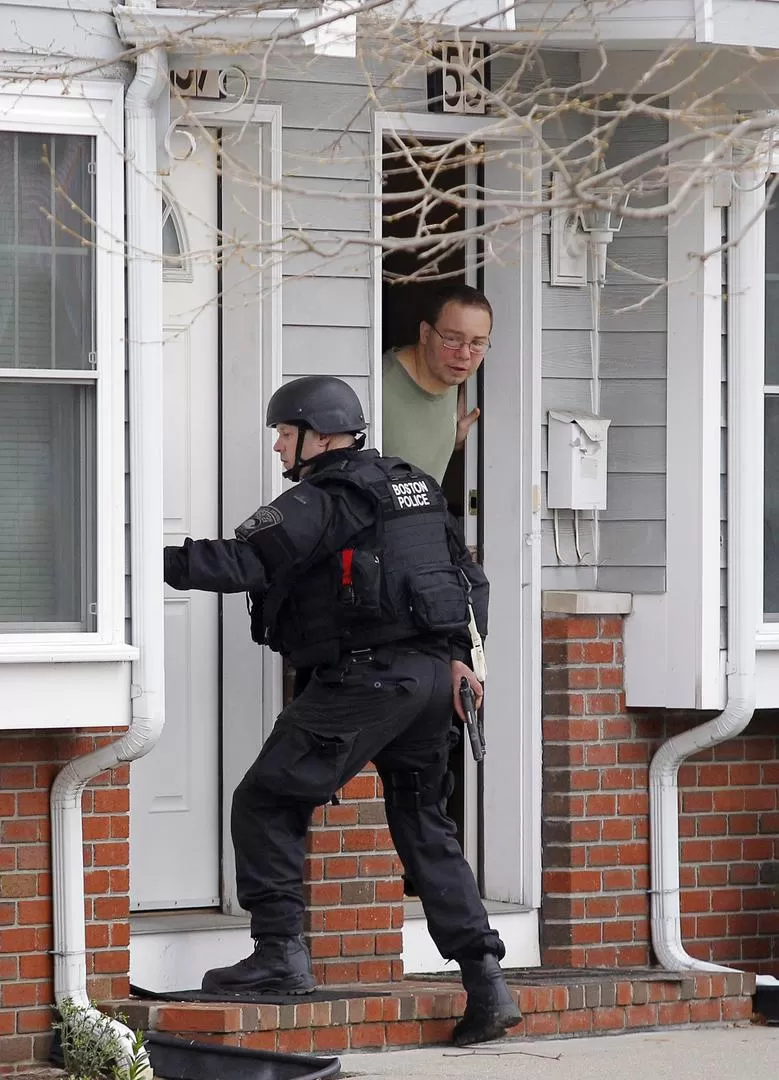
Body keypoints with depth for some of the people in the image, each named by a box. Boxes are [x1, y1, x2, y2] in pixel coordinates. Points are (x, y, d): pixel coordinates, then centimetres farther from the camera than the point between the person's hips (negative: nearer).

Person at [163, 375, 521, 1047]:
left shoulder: (321, 499, -8)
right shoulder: (414, 487, 18)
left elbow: (243, 563, -17)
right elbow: (469, 576, 22)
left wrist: (153, 562, -14)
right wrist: (459, 653, 22)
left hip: (366, 677, -8)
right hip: (433, 676, 8)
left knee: (266, 803, 1)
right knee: (426, 828, 14)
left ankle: (281, 953, -5)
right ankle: (487, 987, 8)